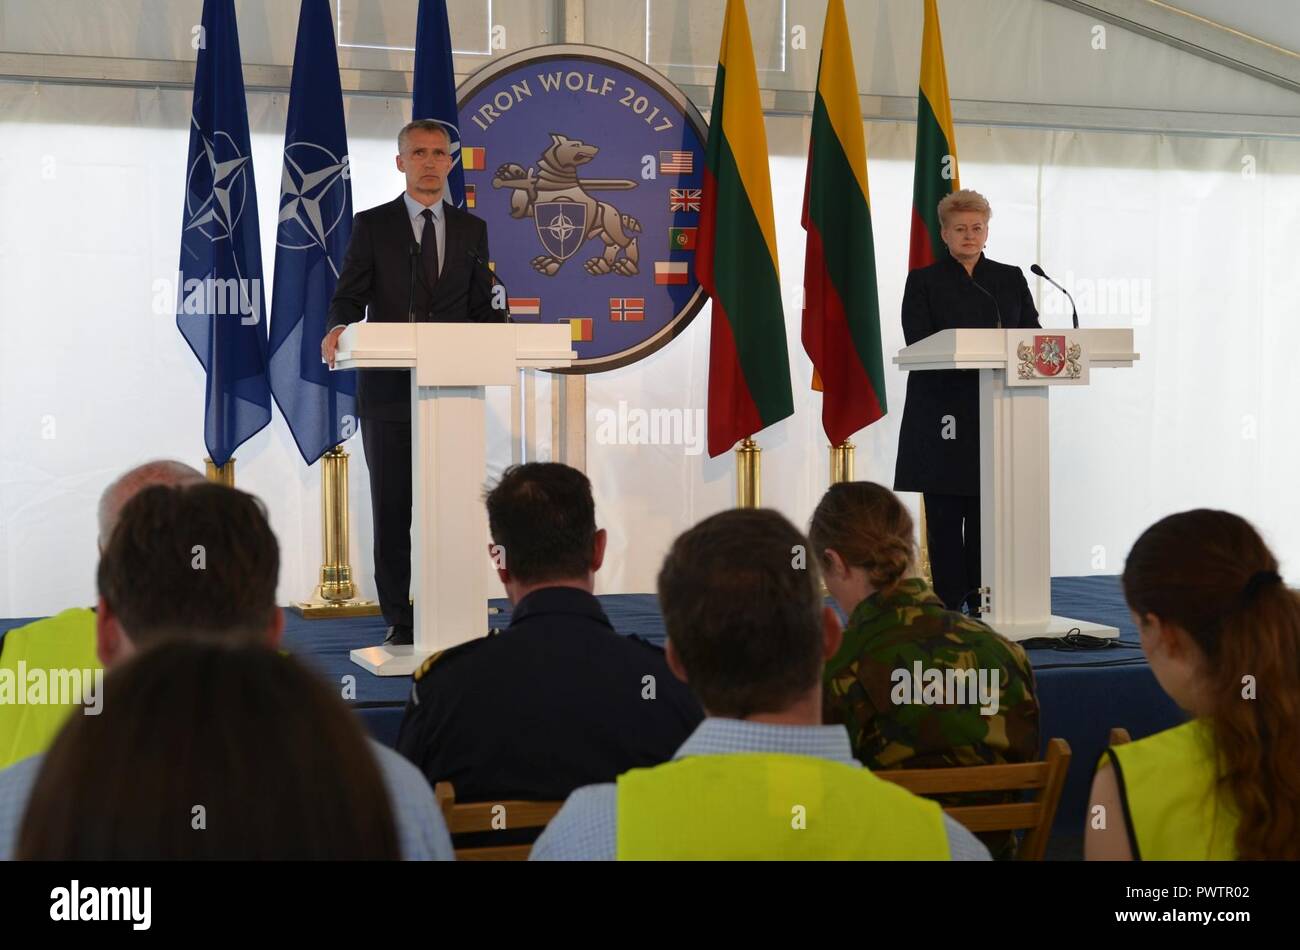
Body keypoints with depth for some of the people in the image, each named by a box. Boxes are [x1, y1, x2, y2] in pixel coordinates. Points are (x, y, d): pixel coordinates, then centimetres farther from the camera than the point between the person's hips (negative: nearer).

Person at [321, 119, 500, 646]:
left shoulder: (472, 229, 13)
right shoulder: (372, 225, 6)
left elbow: (482, 307, 12)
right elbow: (350, 295, -2)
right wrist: (338, 329, -23)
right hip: (388, 391, -1)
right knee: (391, 510, 3)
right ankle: (398, 620, 10)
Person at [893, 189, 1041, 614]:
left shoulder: (1011, 279, 16)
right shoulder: (924, 281, 6)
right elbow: (918, 344, -6)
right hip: (944, 411, -2)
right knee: (945, 512, -1)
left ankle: (984, 602, 6)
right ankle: (948, 603, 4)